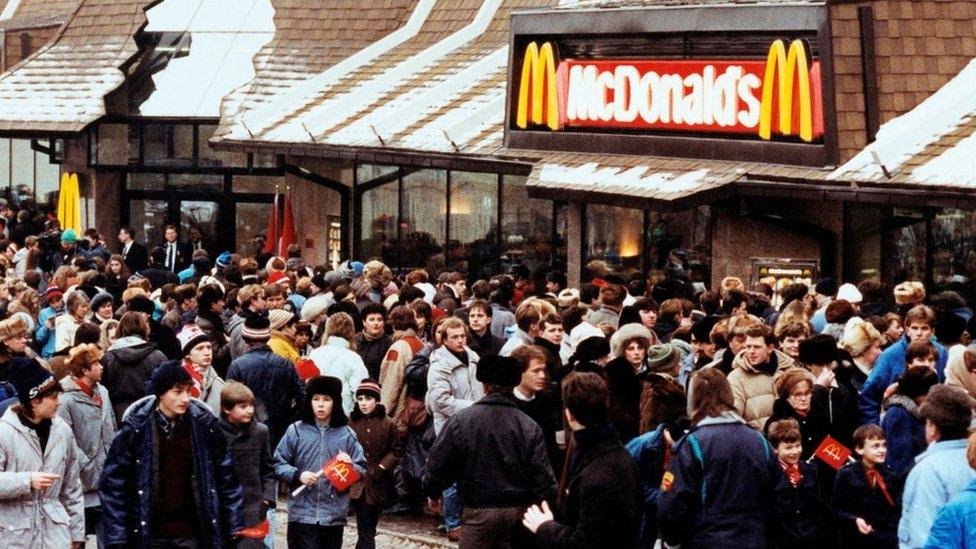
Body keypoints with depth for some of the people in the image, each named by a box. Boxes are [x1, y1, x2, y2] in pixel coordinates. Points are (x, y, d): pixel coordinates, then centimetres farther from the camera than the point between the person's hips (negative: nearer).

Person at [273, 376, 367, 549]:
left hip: (334, 516, 2)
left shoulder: (346, 434, 4)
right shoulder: (296, 431, 0)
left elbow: (362, 470, 7)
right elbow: (278, 464, 4)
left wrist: (351, 465, -14)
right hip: (302, 514, -2)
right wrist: (298, 475, -13)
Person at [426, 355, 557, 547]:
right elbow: (543, 477, -5)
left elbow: (438, 465, -2)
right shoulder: (529, 427, -4)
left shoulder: (460, 421, -8)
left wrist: (433, 491, 17)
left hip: (478, 511, -2)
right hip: (518, 511, 2)